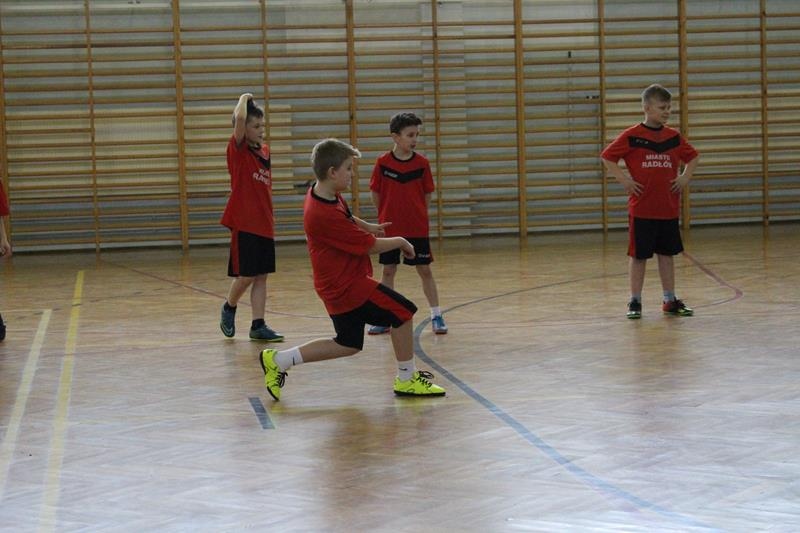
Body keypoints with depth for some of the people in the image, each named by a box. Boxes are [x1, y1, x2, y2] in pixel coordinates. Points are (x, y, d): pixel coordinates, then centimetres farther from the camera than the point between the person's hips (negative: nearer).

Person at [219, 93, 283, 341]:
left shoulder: (264, 151, 11)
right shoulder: (238, 149, -8)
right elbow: (240, 118, -26)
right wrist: (244, 99, -8)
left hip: (264, 224, 6)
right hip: (244, 223, -6)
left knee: (261, 276, 5)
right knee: (246, 275, -3)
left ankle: (258, 325, 8)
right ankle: (229, 309, 23)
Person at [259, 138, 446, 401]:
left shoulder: (327, 196, 3)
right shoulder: (325, 215, -27)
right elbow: (370, 246, -19)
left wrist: (367, 226, 28)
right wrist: (400, 242, -4)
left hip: (338, 284, 10)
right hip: (346, 284, -10)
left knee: (348, 344, 18)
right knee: (402, 312, -7)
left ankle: (278, 360, 21)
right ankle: (407, 379, 4)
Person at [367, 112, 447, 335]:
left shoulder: (422, 163, -4)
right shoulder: (383, 163, -6)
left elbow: (427, 194, 4)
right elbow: (375, 193, 3)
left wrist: (419, 215, 0)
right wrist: (385, 217, 4)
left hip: (417, 228, 0)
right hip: (390, 228, 0)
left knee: (425, 270, 3)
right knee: (388, 271, 7)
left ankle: (436, 316, 10)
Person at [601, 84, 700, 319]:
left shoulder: (674, 137, 5)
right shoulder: (632, 136, -7)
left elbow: (693, 157, 20)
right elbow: (607, 157, -3)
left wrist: (685, 176, 4)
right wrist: (623, 179, -10)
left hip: (669, 208, 4)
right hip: (641, 209, -4)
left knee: (667, 254, 10)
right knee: (638, 255, 3)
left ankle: (670, 300, 17)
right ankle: (635, 301, 10)